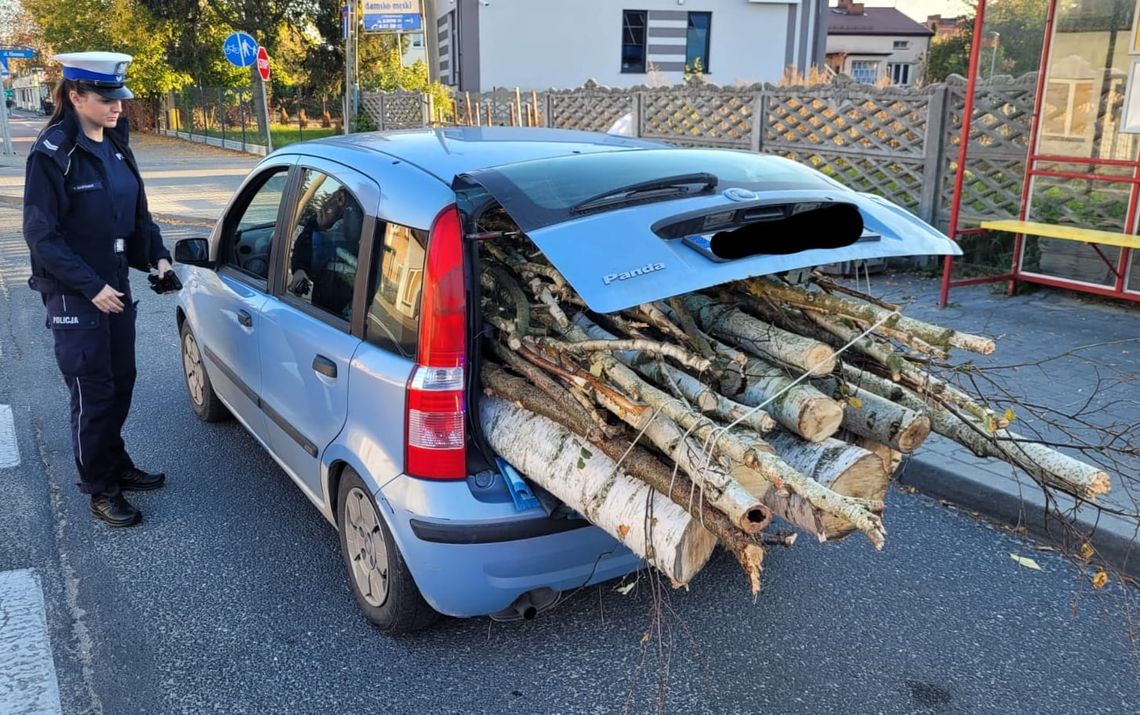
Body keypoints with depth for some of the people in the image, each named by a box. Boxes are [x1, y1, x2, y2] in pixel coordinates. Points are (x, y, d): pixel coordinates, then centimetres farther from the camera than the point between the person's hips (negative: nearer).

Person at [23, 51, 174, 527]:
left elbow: (137, 213, 15)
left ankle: (116, 465, 33)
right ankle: (99, 490, 15)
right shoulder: (53, 153, -14)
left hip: (115, 286, 7)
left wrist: (157, 256, 0)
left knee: (121, 381, 15)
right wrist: (91, 286, -20)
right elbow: (40, 234, -15)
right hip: (75, 295, -7)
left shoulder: (115, 146, 6)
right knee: (93, 393, 1)